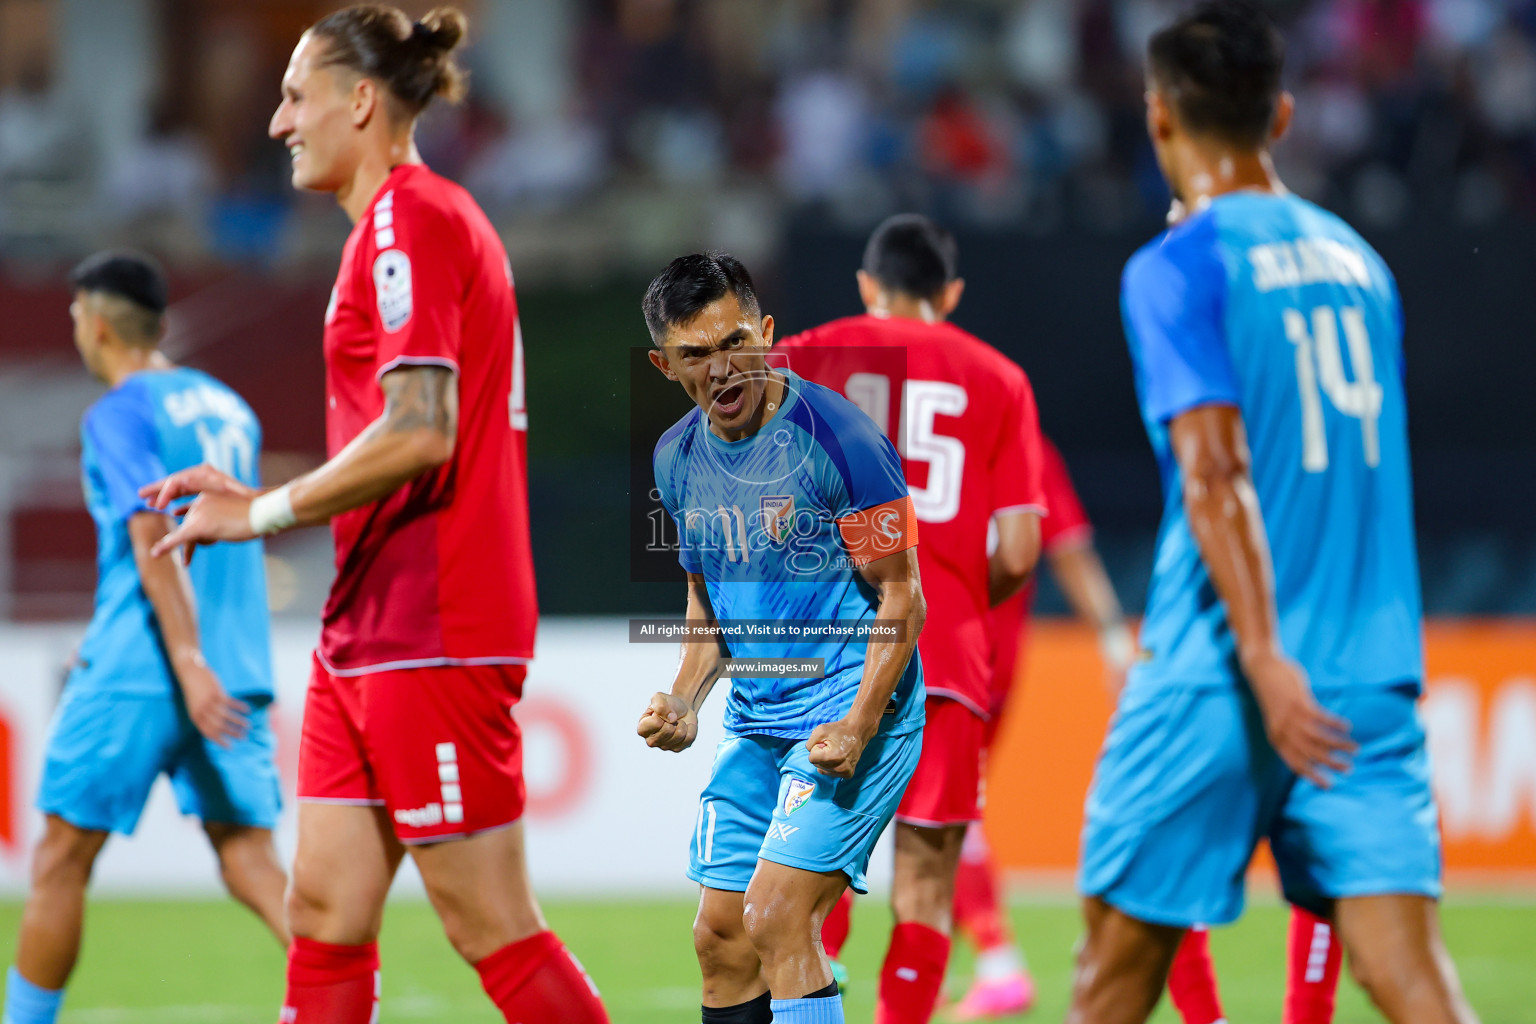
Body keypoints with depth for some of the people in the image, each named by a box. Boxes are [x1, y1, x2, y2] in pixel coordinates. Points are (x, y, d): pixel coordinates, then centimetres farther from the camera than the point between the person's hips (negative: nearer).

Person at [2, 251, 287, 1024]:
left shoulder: (119, 414, -5)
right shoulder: (228, 408, 18)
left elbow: (153, 536, -18)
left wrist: (187, 659, -25)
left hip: (137, 676, -6)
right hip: (236, 673, 6)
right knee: (248, 858, -1)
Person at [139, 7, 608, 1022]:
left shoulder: (410, 217, -12)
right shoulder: (414, 218, 18)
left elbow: (418, 433, -22)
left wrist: (265, 513, -12)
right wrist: (265, 502, 14)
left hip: (431, 638, -10)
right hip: (370, 634, 10)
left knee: (493, 929, -6)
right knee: (325, 913, 6)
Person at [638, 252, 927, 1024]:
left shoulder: (836, 438, -15)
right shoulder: (678, 458, 6)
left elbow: (900, 596, -12)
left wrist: (856, 729, -20)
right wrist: (683, 702, 1)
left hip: (852, 712, -7)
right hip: (752, 723, 7)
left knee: (776, 918, -18)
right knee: (719, 935, 5)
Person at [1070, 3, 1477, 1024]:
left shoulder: (1176, 268, -6)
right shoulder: (1357, 259, 13)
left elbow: (1217, 473, -17)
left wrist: (1263, 656, -22)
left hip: (1216, 682, -4)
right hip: (1372, 670, 5)